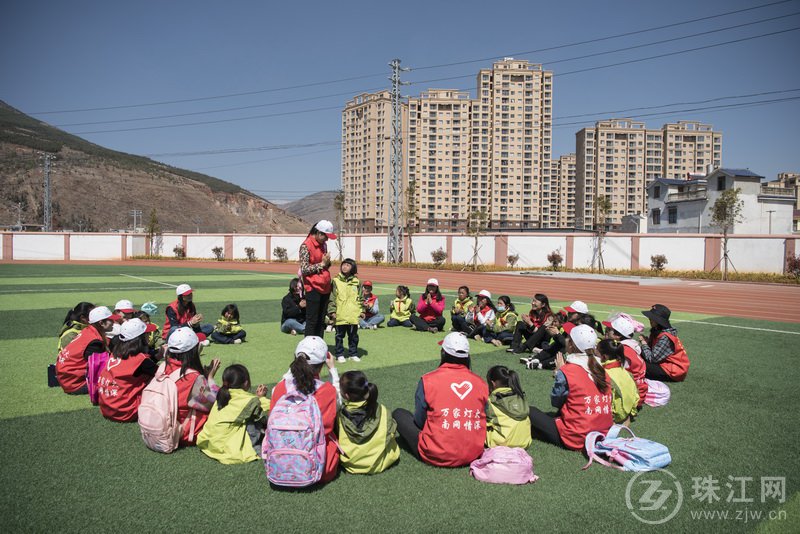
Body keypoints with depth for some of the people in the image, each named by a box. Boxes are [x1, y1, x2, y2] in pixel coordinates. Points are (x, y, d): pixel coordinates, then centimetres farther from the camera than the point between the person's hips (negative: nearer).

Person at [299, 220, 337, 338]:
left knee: (321, 321, 12)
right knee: (312, 321, -4)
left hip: (325, 287, 8)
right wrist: (322, 264, -13)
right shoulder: (306, 246, -10)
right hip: (313, 288, -8)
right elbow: (304, 269, -14)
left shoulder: (323, 244, 13)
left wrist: (327, 262, 2)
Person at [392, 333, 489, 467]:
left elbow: (419, 422, -4)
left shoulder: (428, 380, -12)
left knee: (399, 413, 14)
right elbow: (482, 420, 5)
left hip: (436, 457, -3)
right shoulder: (481, 383, -4)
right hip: (474, 455, 3)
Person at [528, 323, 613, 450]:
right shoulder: (601, 370, 3)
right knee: (560, 413, 31)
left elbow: (555, 401, 0)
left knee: (531, 412, 8)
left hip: (577, 439, -7)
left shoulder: (566, 371, -15)